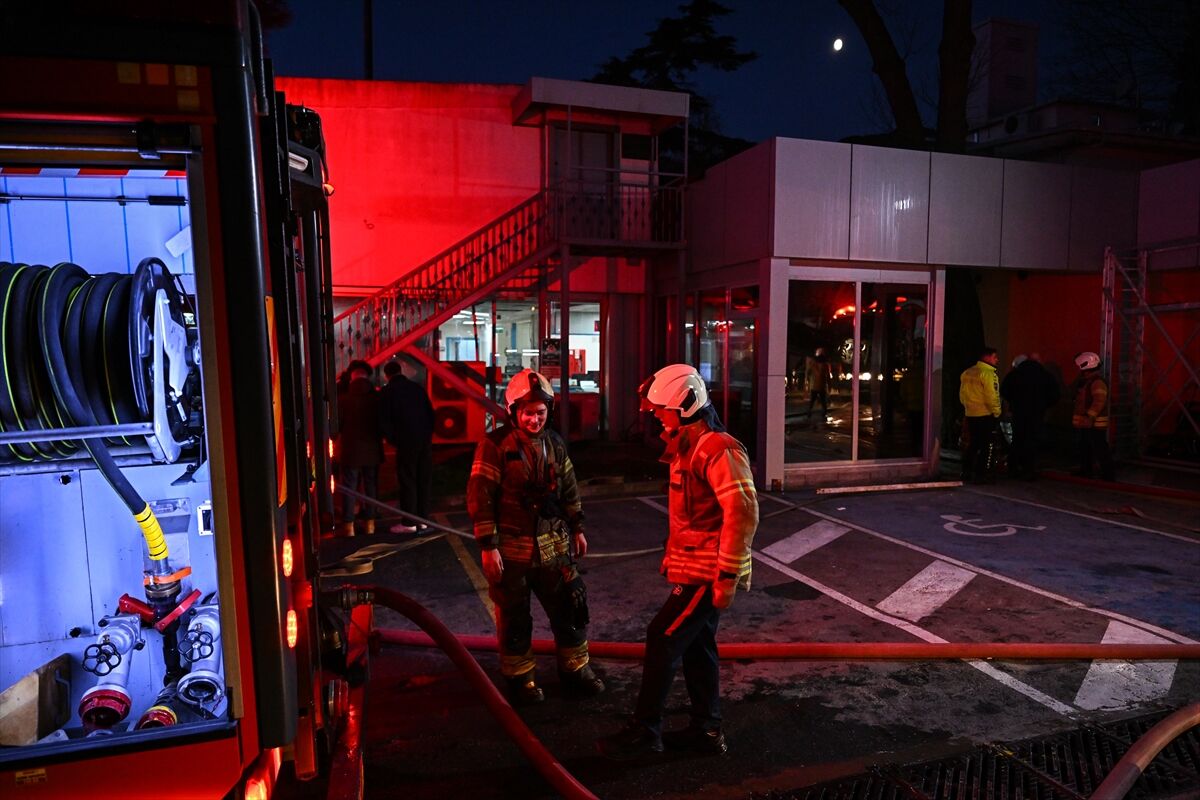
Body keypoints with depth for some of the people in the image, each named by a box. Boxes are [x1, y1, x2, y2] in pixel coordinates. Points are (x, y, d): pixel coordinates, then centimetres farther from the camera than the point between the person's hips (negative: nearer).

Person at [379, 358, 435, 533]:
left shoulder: (387, 392, -2)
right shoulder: (417, 387, 9)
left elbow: (384, 421, -5)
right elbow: (431, 413, 9)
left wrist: (393, 440, 7)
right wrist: (428, 433, 14)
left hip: (406, 441, -4)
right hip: (425, 440, 4)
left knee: (407, 481, 2)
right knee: (424, 479, 9)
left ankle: (409, 522, 4)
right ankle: (422, 519, 15)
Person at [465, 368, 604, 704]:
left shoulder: (554, 442, 6)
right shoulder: (495, 444, -12)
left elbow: (569, 489, 15)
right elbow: (480, 496, -13)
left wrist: (577, 529, 15)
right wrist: (488, 546, -15)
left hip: (553, 544, 5)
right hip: (511, 548, -5)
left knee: (569, 608, 11)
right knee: (514, 617, 8)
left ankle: (575, 668, 30)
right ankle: (520, 677, 27)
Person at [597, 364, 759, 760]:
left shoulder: (719, 450, -20)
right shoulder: (687, 446, 13)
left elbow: (742, 513, -25)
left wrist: (728, 576, -23)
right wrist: (673, 556, 17)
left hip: (708, 574, -10)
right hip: (692, 568, 10)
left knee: (663, 639, -4)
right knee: (696, 645, 15)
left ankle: (644, 732, 9)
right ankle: (706, 730, 29)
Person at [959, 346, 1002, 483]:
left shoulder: (966, 373, 11)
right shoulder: (987, 373, -15)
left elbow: (962, 395, 16)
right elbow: (991, 396, -18)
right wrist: (996, 412, -10)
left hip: (970, 414, 8)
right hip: (986, 415, -8)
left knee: (973, 444, 15)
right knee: (988, 446, -1)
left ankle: (967, 471, 17)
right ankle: (983, 474, -1)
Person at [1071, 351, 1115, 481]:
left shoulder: (1097, 382, -16)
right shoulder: (1086, 381, 16)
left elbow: (1099, 402, -25)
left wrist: (1090, 417, -27)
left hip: (1095, 424, -11)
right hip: (1085, 424, 11)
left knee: (1100, 449, -7)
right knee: (1084, 448, 17)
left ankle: (1109, 474, -2)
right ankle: (1085, 471, 26)